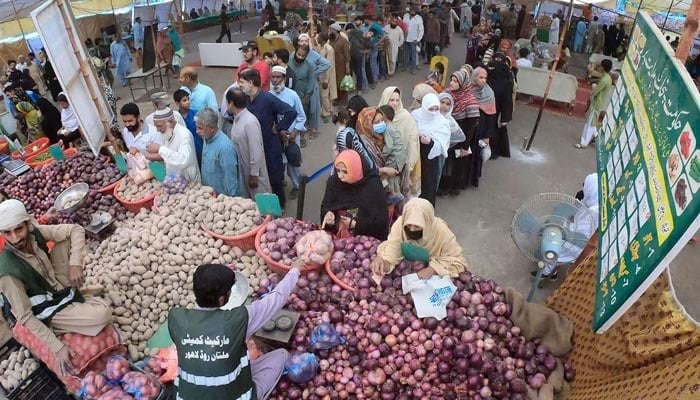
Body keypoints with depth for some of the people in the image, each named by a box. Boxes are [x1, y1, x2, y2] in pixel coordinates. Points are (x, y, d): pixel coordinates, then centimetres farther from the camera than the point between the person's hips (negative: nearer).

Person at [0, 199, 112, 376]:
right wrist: (57, 348, -28)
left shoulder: (35, 232, -15)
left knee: (66, 242, -12)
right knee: (103, 313, -28)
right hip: (48, 312, -6)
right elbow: (25, 317, -24)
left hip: (61, 289, 6)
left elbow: (76, 230, -8)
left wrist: (76, 264, -21)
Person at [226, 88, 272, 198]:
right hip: (241, 169, 8)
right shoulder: (237, 119, 2)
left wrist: (254, 174, -20)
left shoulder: (250, 122, -25)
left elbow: (256, 151, -24)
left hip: (253, 170, -8)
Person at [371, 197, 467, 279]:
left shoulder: (441, 230, -27)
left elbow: (459, 261, -17)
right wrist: (381, 260, -46)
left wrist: (433, 269, -31)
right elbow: (390, 255, -23)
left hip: (435, 276, 1)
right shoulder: (399, 225, -24)